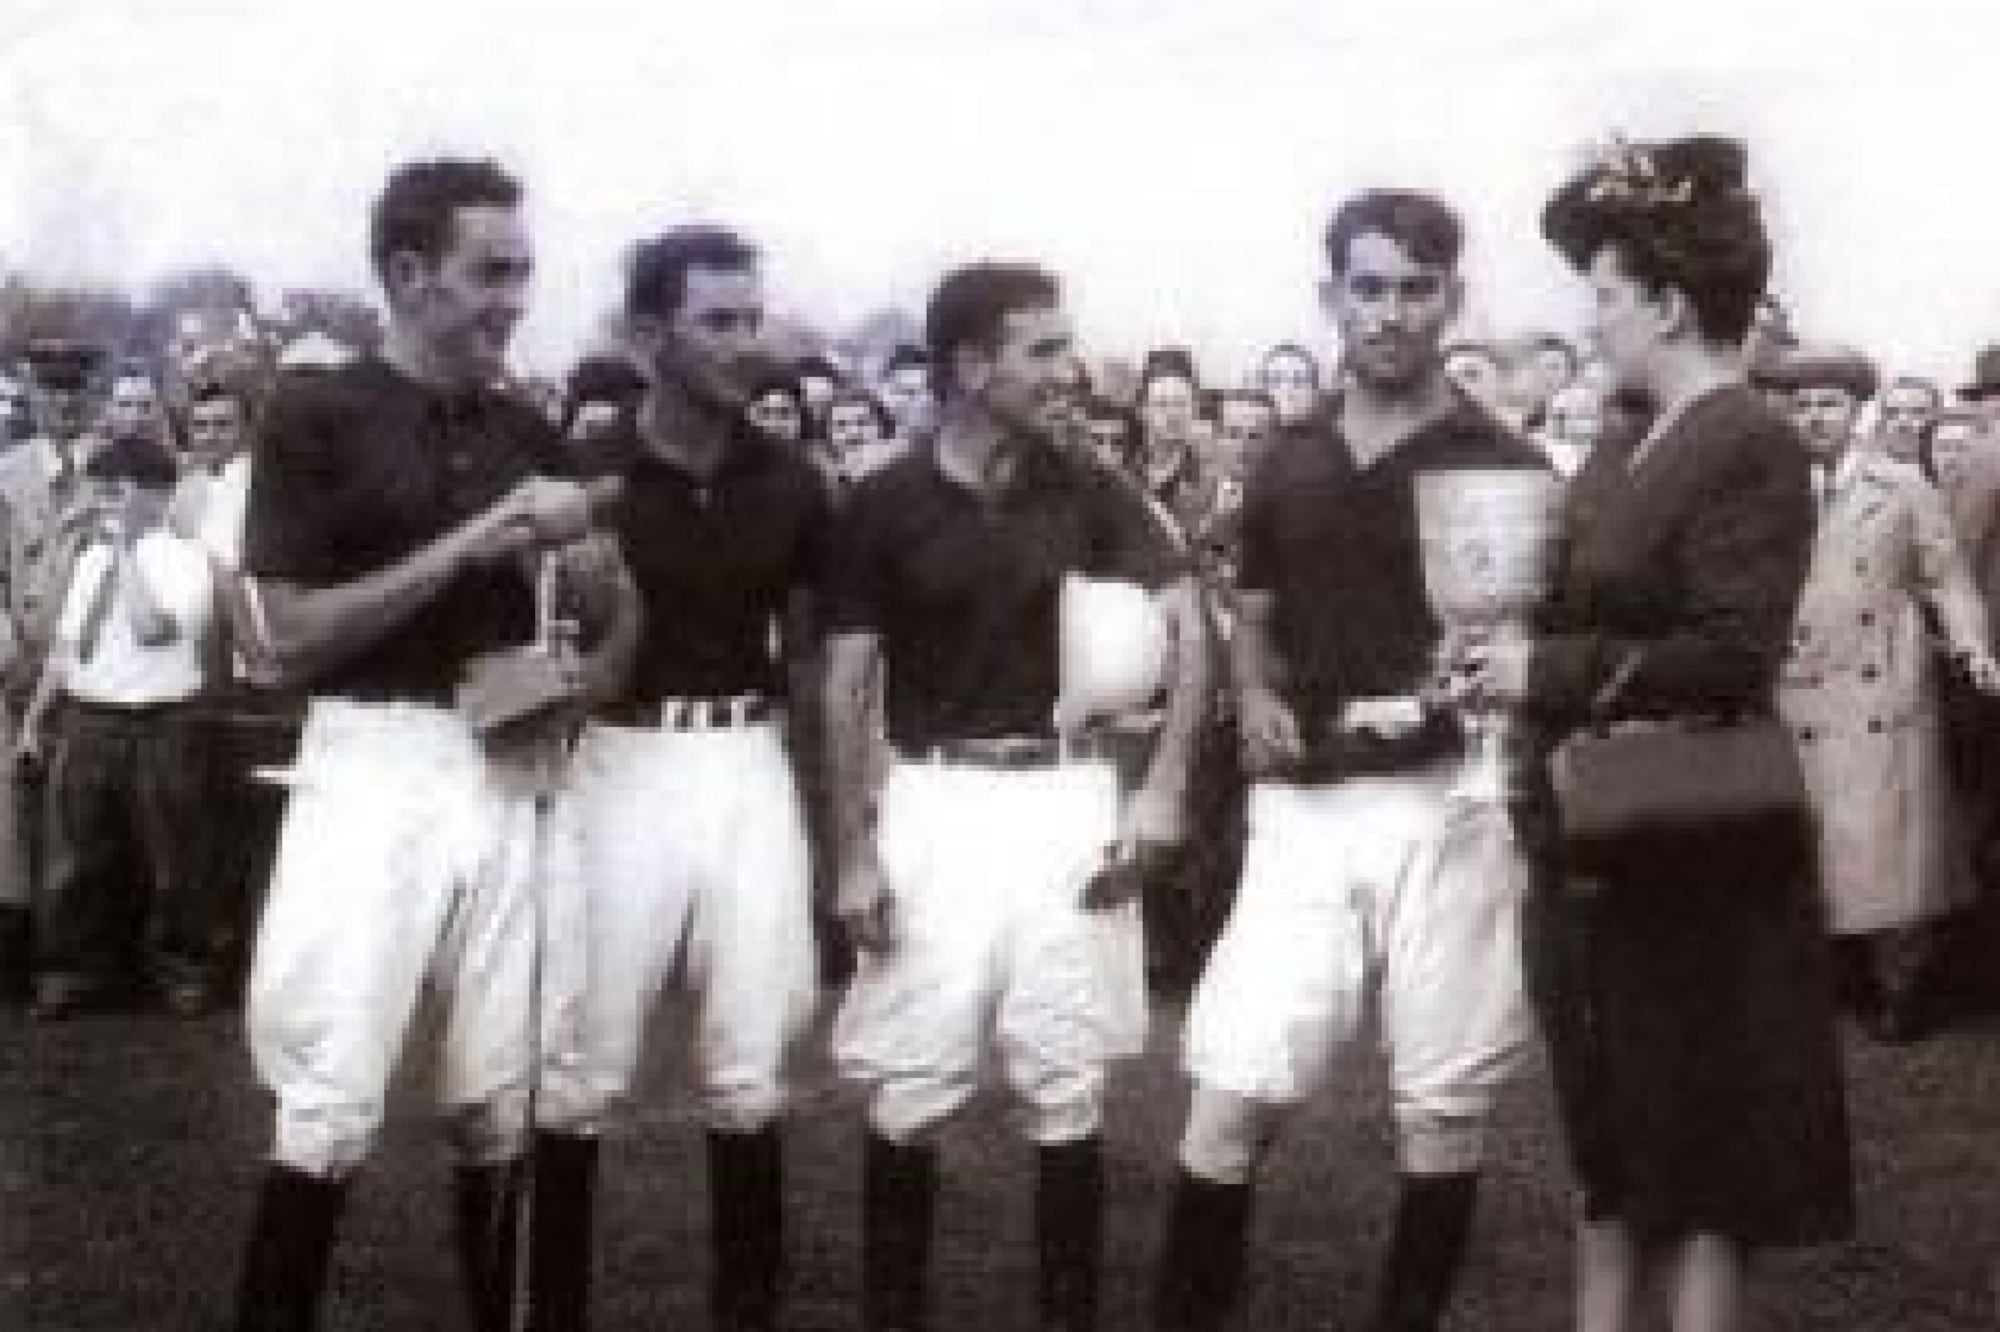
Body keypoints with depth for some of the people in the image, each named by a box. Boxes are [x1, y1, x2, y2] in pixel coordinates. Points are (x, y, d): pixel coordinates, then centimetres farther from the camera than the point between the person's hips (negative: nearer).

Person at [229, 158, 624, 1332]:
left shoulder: (531, 433, 10)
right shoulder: (318, 416, -5)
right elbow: (295, 636, -11)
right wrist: (471, 541, -16)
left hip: (510, 776, 5)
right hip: (376, 771, -5)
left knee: (501, 1099, 8)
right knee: (332, 1105, -7)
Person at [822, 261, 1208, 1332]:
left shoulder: (1087, 493, 2)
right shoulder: (885, 503, -3)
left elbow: (1188, 626, 3)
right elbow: (846, 683, -1)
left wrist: (1161, 788, -6)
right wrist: (855, 850, -5)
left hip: (1063, 798, 2)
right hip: (931, 801, -1)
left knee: (1067, 1089, 5)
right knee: (907, 1090, 2)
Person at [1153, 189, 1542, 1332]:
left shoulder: (1504, 466, 0)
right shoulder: (1287, 468, 11)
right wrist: (1256, 701, 0)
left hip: (1447, 807, -2)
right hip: (1305, 808, 3)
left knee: (1445, 1101, 4)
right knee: (1233, 1095, -2)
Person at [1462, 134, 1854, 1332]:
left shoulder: (1752, 448, -15)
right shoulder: (1626, 454, 11)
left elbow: (1732, 655, -23)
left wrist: (1551, 672, -19)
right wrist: (1513, 659, -2)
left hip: (1694, 859, -9)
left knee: (1700, 1158, 3)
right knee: (1610, 1143, 15)